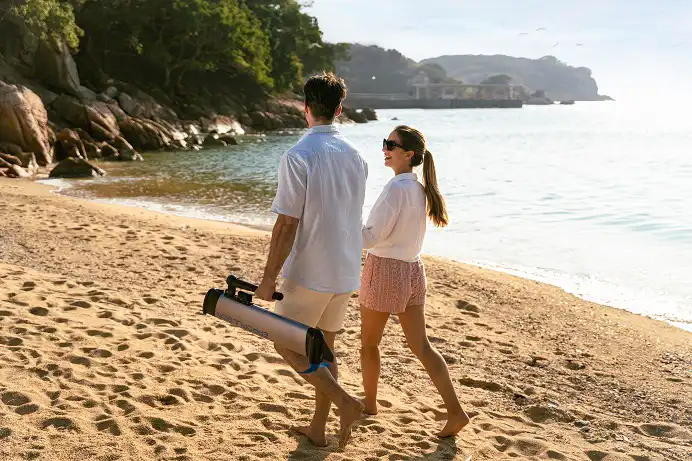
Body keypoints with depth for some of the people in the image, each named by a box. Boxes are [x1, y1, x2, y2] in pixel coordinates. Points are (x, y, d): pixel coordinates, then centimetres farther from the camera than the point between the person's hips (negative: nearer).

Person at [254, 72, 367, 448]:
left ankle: (344, 401, -5)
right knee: (323, 347, 17)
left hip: (308, 273, -7)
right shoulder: (355, 157, 5)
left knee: (288, 346, 9)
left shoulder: (298, 156, -17)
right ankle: (318, 428, 25)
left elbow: (286, 225, -18)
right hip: (345, 273, 7)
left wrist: (269, 278, -11)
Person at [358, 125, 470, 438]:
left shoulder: (397, 187, -18)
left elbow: (373, 236, -20)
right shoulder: (421, 189, 7)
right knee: (421, 346, 9)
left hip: (385, 270, -8)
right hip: (412, 270, 8)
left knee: (369, 343, 14)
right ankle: (454, 411, 3)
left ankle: (369, 403, 31)